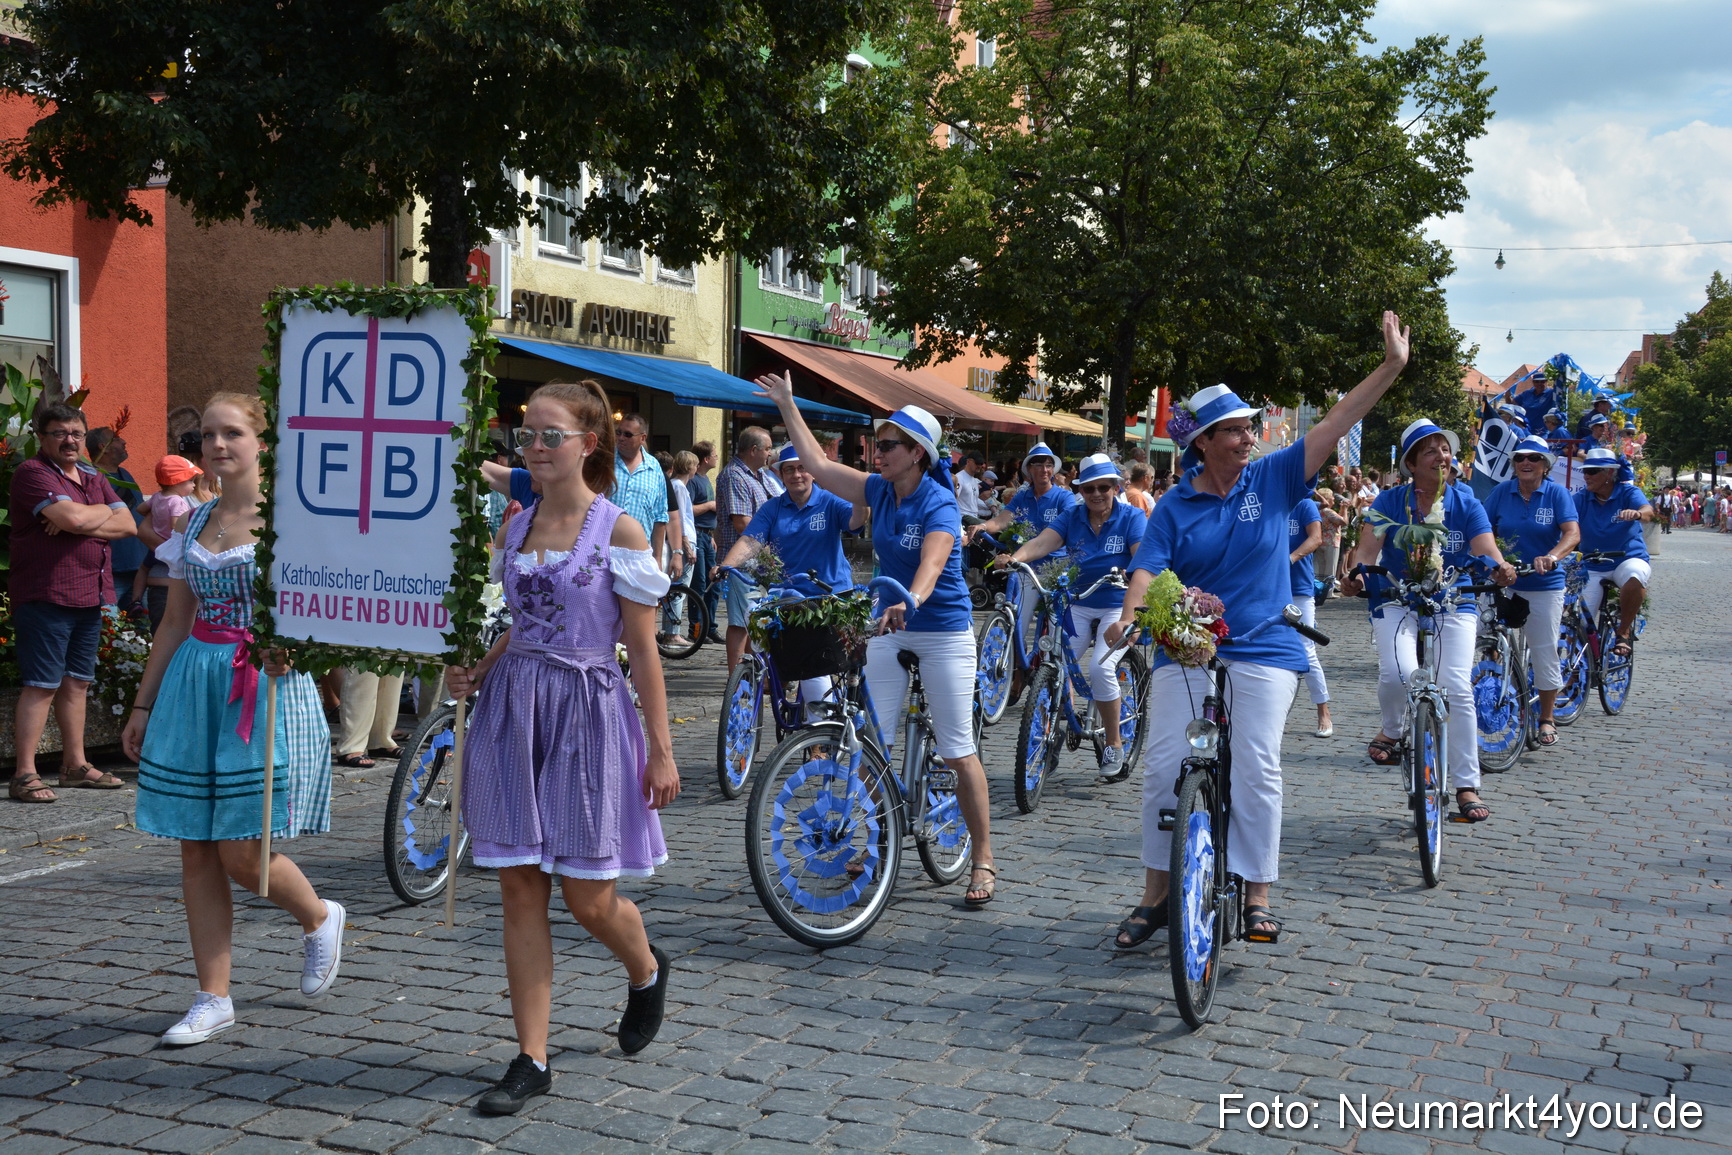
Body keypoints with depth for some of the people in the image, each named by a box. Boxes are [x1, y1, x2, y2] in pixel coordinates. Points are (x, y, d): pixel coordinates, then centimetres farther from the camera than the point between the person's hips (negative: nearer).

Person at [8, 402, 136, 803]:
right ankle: (24, 775, -4)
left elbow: (127, 525, 6)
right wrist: (104, 511, -2)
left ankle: (75, 765, 22)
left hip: (90, 596, 8)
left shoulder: (93, 478, 17)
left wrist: (78, 523, -10)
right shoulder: (32, 474, -7)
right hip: (45, 596, -8)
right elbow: (72, 517, -22)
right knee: (41, 685, -8)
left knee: (77, 681, 13)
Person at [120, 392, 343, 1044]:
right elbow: (175, 622, 17)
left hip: (267, 688, -5)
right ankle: (213, 999, 14)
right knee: (197, 850, 5)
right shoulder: (192, 523, 12)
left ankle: (320, 919, 25)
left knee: (243, 853, -6)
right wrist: (143, 704, 16)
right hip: (194, 684, 6)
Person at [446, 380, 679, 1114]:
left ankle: (647, 972, 36)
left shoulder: (619, 530, -7)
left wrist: (660, 749, -7)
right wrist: (476, 670, 0)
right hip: (512, 710, 5)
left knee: (588, 899, 2)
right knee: (520, 892, 4)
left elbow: (642, 648, -6)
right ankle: (531, 1059, 13)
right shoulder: (516, 524, 8)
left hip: (587, 713, -5)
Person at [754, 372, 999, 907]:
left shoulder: (939, 504, -18)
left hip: (943, 632, -6)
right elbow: (818, 465, 8)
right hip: (890, 628, 6)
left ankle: (983, 861, 6)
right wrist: (787, 405, 10)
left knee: (958, 753, -3)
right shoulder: (880, 491, 1)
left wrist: (910, 600, -55)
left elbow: (931, 563, -36)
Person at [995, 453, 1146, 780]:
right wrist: (1015, 557, -34)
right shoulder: (1073, 517, 3)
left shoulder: (1132, 517, -6)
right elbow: (1041, 543, -13)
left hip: (1119, 607, -4)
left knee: (1101, 667, -23)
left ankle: (1114, 744, -4)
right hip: (1079, 606, 4)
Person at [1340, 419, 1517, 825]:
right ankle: (1392, 731, 8)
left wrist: (1499, 570, -38)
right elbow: (1368, 547, -15)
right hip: (1396, 602, -1)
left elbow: (1485, 549, -14)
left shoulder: (1466, 503, -1)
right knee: (1397, 673, -27)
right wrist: (1354, 573, -37)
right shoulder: (1390, 502, -3)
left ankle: (1467, 787, -2)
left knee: (1457, 688, -14)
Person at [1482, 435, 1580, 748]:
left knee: (1544, 651, 3)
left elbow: (1572, 533, -15)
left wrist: (1551, 557, -33)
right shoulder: (1501, 492, 2)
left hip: (1544, 585, -2)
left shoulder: (1556, 493, -4)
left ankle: (1547, 718, 16)